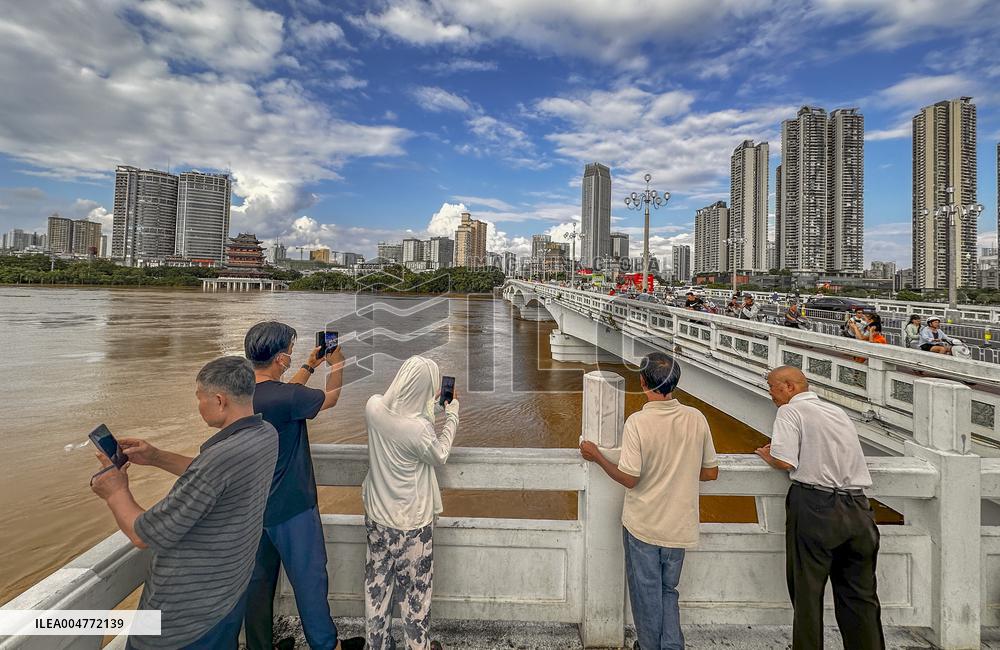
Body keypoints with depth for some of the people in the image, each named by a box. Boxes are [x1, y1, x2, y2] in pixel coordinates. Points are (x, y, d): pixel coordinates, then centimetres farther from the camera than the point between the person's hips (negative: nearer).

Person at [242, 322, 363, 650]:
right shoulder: (285, 398, -28)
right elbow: (331, 398, -10)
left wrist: (310, 366, 19)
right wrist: (337, 364, 6)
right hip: (290, 507, -7)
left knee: (259, 579, 21)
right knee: (309, 579, 12)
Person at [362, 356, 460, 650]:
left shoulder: (374, 406, -16)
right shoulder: (420, 429, -32)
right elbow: (440, 455, -10)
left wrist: (429, 404, 6)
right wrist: (452, 413, -4)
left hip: (376, 516, 6)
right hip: (412, 523, -5)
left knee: (377, 586, 25)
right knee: (415, 591, 18)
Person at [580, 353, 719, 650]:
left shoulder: (637, 421, -22)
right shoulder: (696, 418, -9)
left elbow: (629, 479, -20)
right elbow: (711, 473, -1)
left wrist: (597, 456, -6)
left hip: (642, 525, -3)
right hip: (678, 525, 4)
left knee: (646, 592, 17)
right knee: (668, 590, 23)